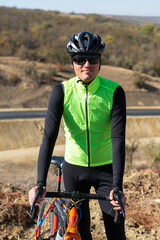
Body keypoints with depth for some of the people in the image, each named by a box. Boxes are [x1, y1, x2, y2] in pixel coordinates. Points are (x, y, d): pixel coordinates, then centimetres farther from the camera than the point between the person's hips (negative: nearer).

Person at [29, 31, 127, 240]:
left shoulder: (114, 92, -15)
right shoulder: (61, 91, -13)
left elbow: (118, 139, -20)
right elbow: (49, 136, -20)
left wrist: (117, 186, -30)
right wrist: (40, 183, -30)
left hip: (106, 168, -1)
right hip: (74, 169, 1)